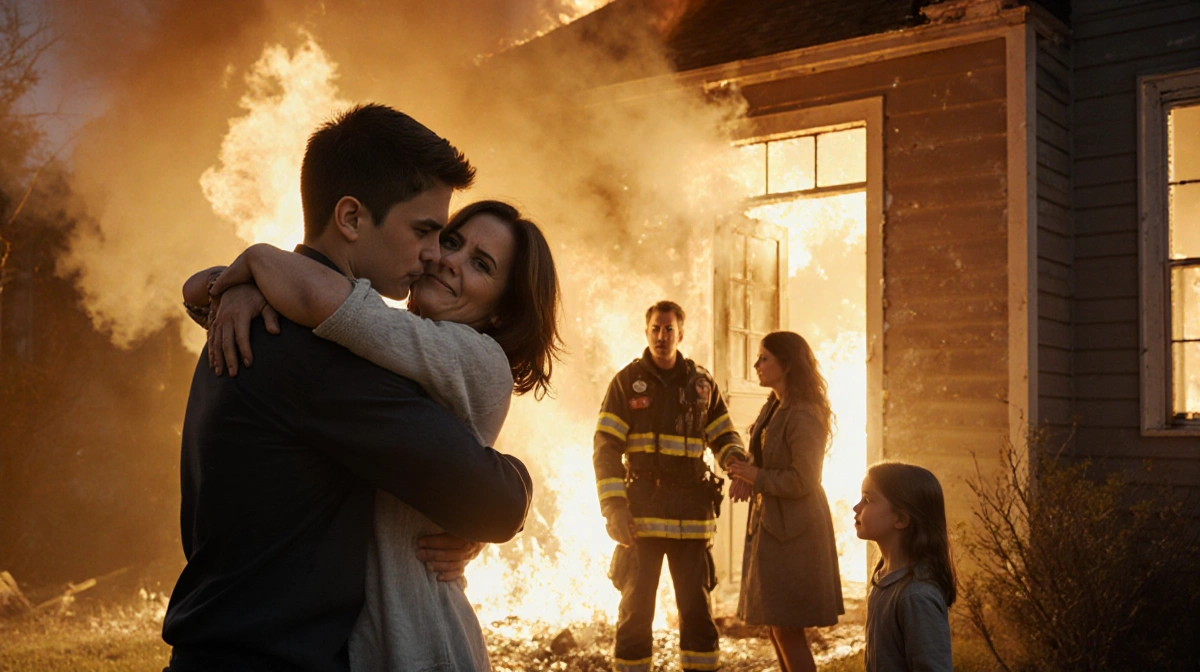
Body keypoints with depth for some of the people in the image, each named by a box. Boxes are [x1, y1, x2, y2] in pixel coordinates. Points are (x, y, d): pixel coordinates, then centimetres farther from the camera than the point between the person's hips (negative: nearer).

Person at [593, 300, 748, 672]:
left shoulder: (702, 383, 9)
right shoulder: (627, 382, 2)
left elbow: (724, 436, 16)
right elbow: (606, 450, -2)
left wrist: (736, 460, -8)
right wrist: (614, 508, -11)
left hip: (692, 515, 2)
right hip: (642, 513, -2)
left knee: (697, 607, 8)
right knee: (636, 606, 4)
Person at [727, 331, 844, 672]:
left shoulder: (803, 416, -19)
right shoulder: (772, 408, 10)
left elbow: (803, 480, -24)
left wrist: (757, 477, -13)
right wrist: (746, 474, -2)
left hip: (793, 531, -9)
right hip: (769, 526, 10)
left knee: (787, 628, -4)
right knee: (776, 626, 16)